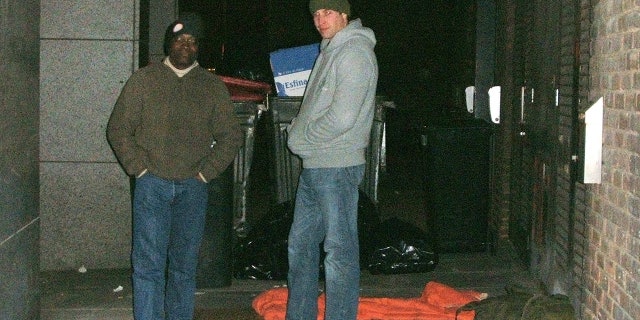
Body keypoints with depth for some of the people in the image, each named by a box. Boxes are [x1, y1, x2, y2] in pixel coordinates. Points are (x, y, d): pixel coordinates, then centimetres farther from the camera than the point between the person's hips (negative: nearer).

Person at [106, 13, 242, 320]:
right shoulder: (143, 80, 6)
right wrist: (139, 167, -3)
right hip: (152, 185, -2)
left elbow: (231, 135, 11)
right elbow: (118, 128, 6)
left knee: (185, 265, 8)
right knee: (149, 263, -5)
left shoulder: (213, 85, 10)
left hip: (193, 188, 2)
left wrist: (207, 171, 2)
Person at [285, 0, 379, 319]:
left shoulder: (355, 53, -13)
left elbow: (342, 118, -21)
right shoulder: (330, 52, 17)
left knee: (340, 251, -3)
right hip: (313, 167, 10)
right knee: (300, 245, 16)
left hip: (338, 167, -10)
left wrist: (299, 138, -9)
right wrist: (298, 127, 6)